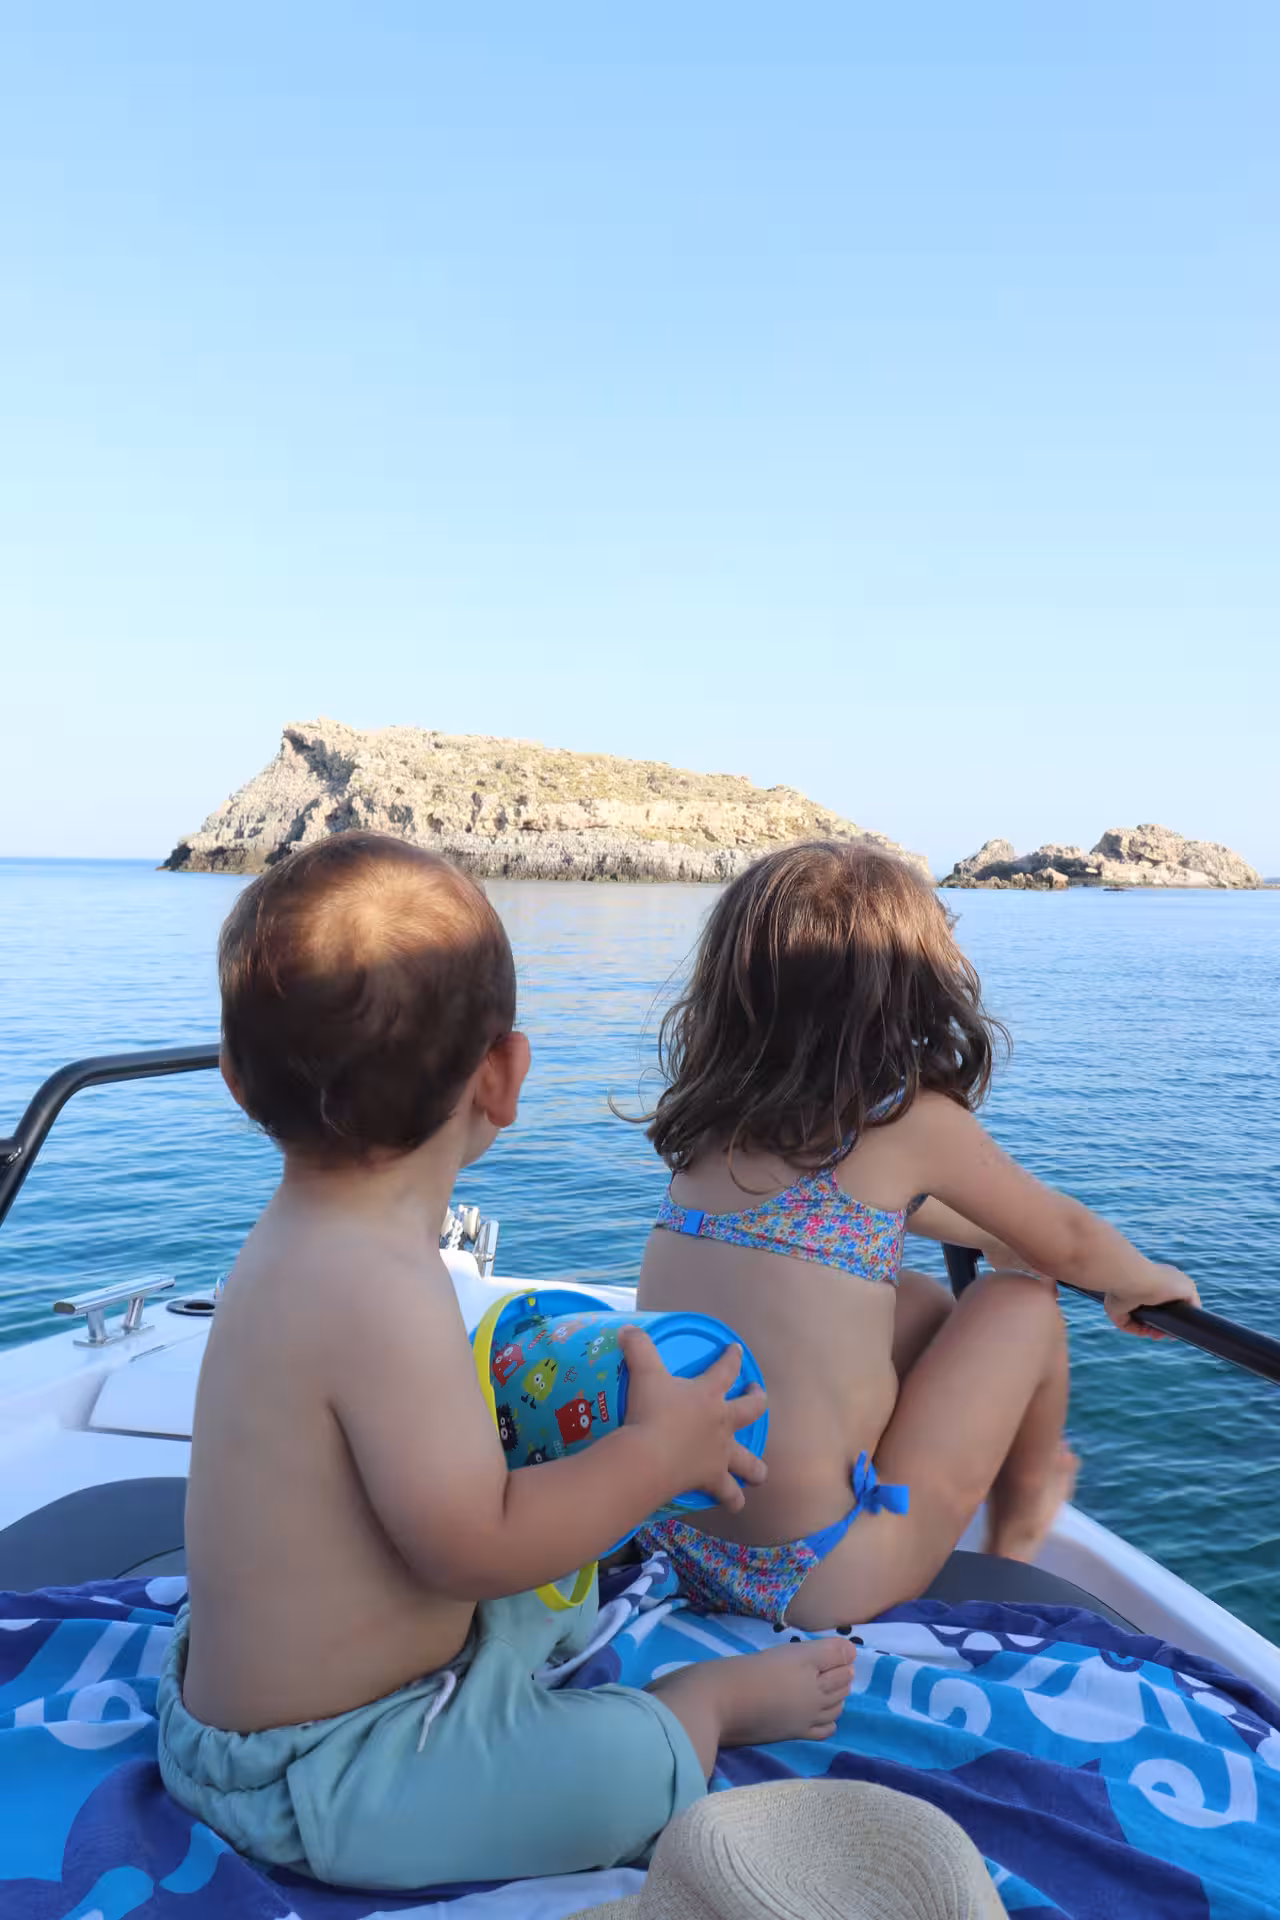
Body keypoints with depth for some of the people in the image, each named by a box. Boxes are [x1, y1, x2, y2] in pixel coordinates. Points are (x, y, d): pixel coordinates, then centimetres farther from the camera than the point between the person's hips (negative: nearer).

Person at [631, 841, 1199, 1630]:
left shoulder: (715, 1120, 4)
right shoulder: (914, 1122, -14)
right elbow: (1066, 1241, 4)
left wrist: (992, 1237, 39)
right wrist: (1148, 1280, 27)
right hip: (815, 1584, -6)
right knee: (1024, 1305, 10)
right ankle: (1017, 1533, 34)